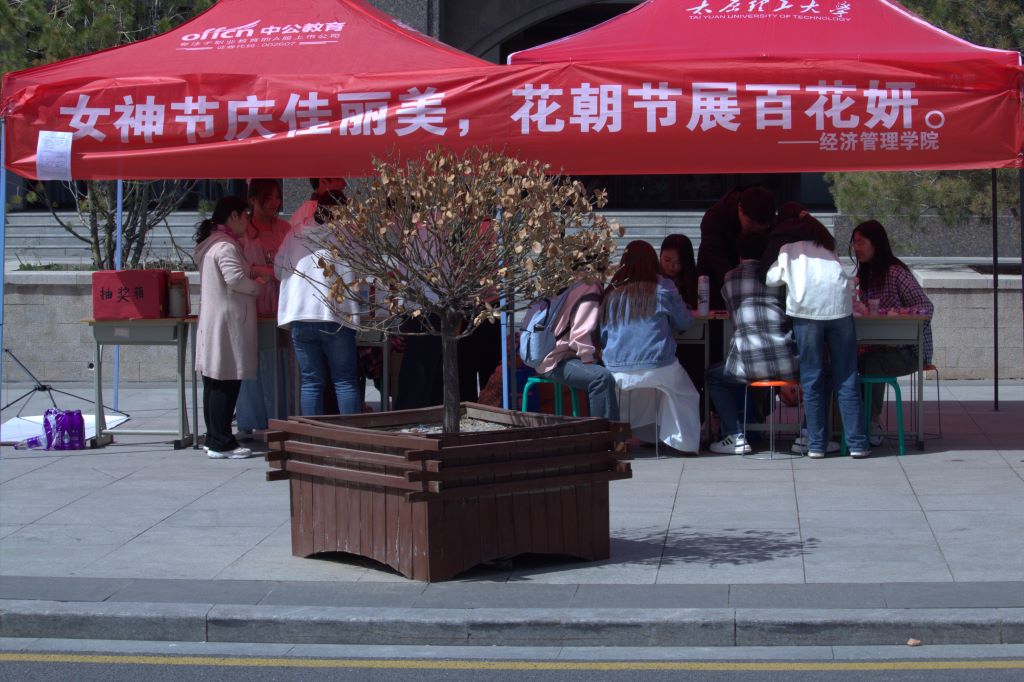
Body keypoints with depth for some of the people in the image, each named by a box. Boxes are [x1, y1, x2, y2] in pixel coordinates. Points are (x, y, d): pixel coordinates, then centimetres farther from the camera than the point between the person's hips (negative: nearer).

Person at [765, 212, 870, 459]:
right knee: (846, 378, 5)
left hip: (807, 307, -2)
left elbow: (773, 279, 13)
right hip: (839, 305, 2)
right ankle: (857, 443, 2)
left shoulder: (788, 246, 20)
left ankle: (816, 444, 3)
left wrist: (773, 269, 33)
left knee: (812, 378, 4)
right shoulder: (826, 243, 30)